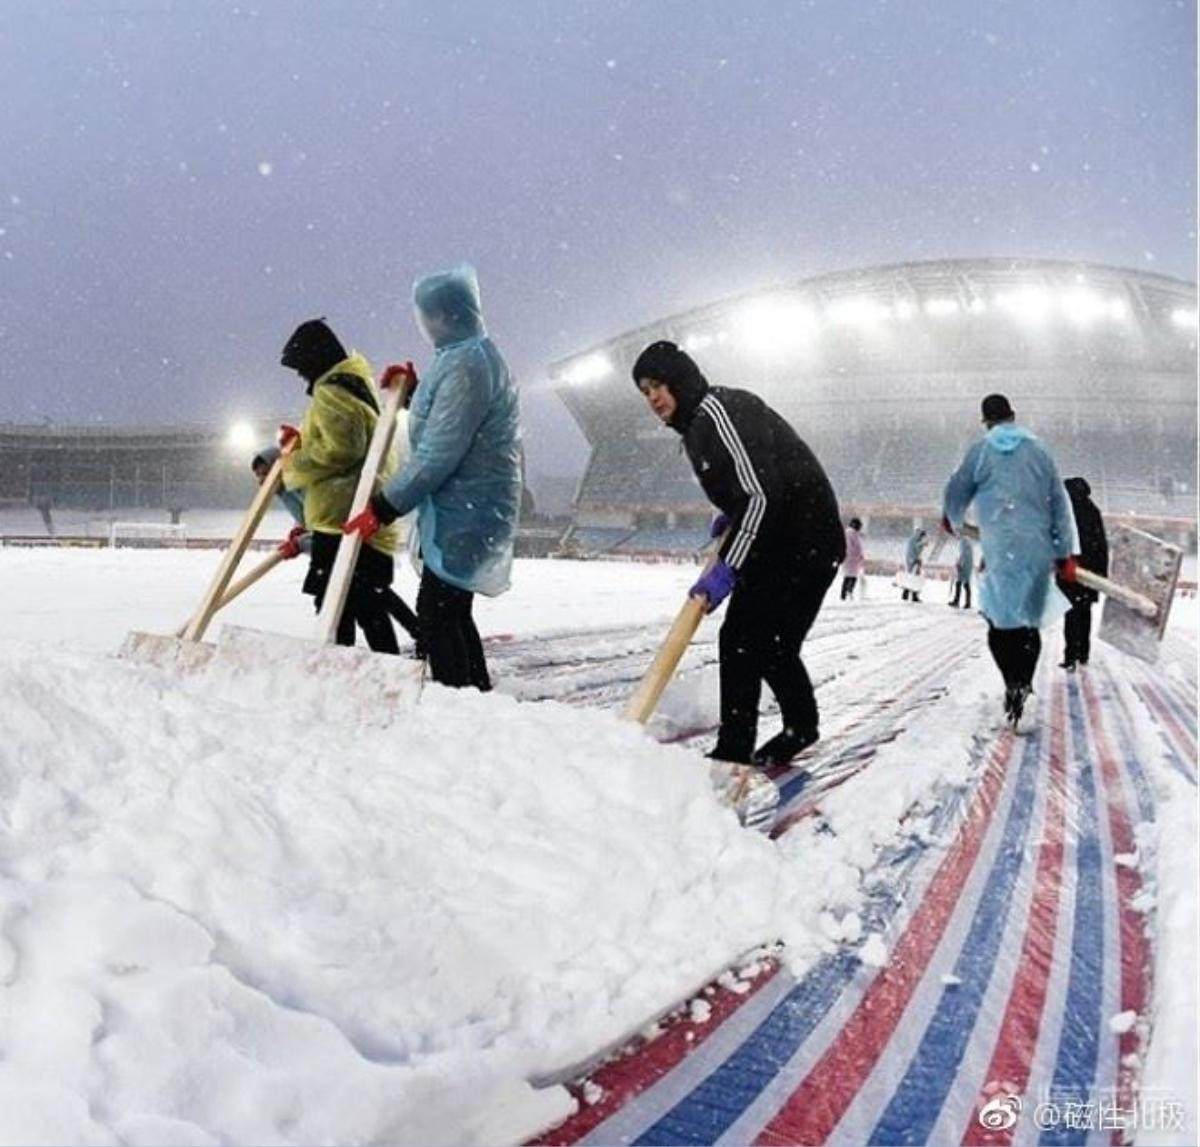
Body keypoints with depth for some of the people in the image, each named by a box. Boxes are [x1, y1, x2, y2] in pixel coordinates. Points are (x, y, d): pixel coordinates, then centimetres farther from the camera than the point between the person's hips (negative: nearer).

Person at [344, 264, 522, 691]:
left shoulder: (466, 364, -19)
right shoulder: (473, 356, 14)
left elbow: (437, 455, -22)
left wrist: (383, 507, -16)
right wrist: (413, 390, 14)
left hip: (464, 515, -10)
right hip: (465, 511, 10)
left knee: (435, 612, -8)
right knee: (451, 612, 17)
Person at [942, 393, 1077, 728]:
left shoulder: (980, 451, 1)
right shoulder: (1039, 451, 6)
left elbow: (956, 491, 11)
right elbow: (1059, 504, 5)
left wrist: (951, 520, 33)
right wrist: (1065, 553, 9)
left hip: (999, 547, -2)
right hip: (1038, 547, 2)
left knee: (1001, 622, 3)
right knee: (1028, 622, 13)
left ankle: (1014, 682, -13)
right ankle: (1024, 683, 7)